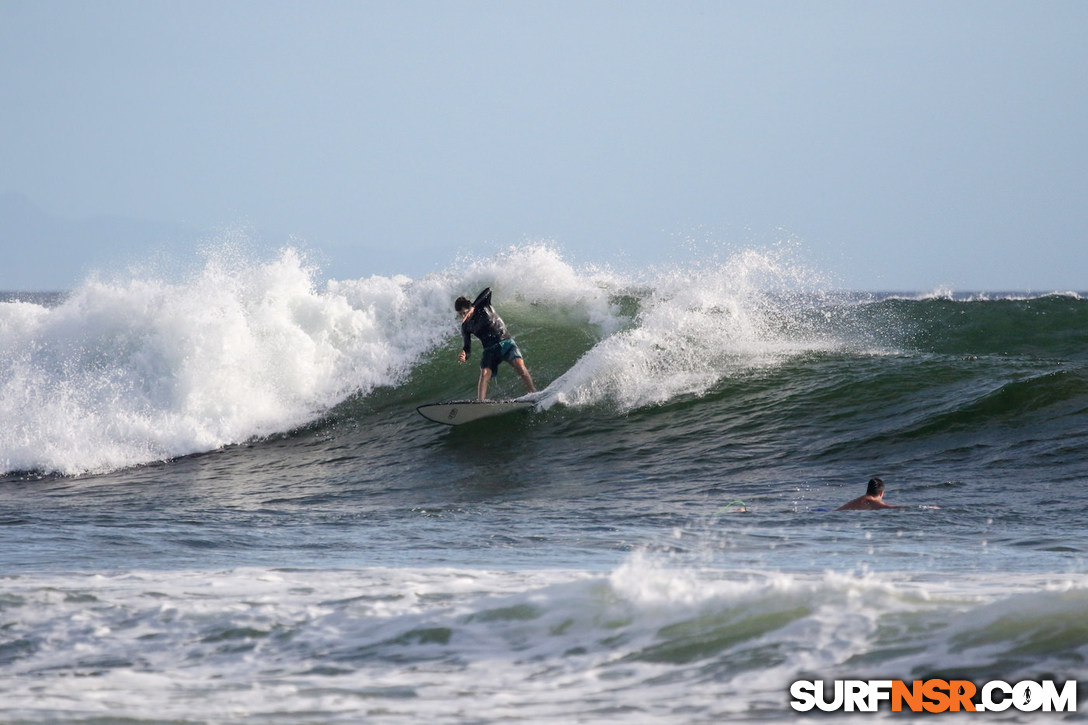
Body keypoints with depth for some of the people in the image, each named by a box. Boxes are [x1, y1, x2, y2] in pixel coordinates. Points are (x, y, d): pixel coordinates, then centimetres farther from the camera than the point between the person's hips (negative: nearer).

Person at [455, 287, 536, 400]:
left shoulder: (483, 306, -1)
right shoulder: (466, 327, 5)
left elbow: (488, 291, -19)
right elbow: (468, 348, 2)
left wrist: (472, 308, -26)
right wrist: (464, 356, -23)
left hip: (506, 343, -2)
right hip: (490, 350, 2)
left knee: (519, 365, -26)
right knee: (484, 374, -24)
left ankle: (533, 394, -22)